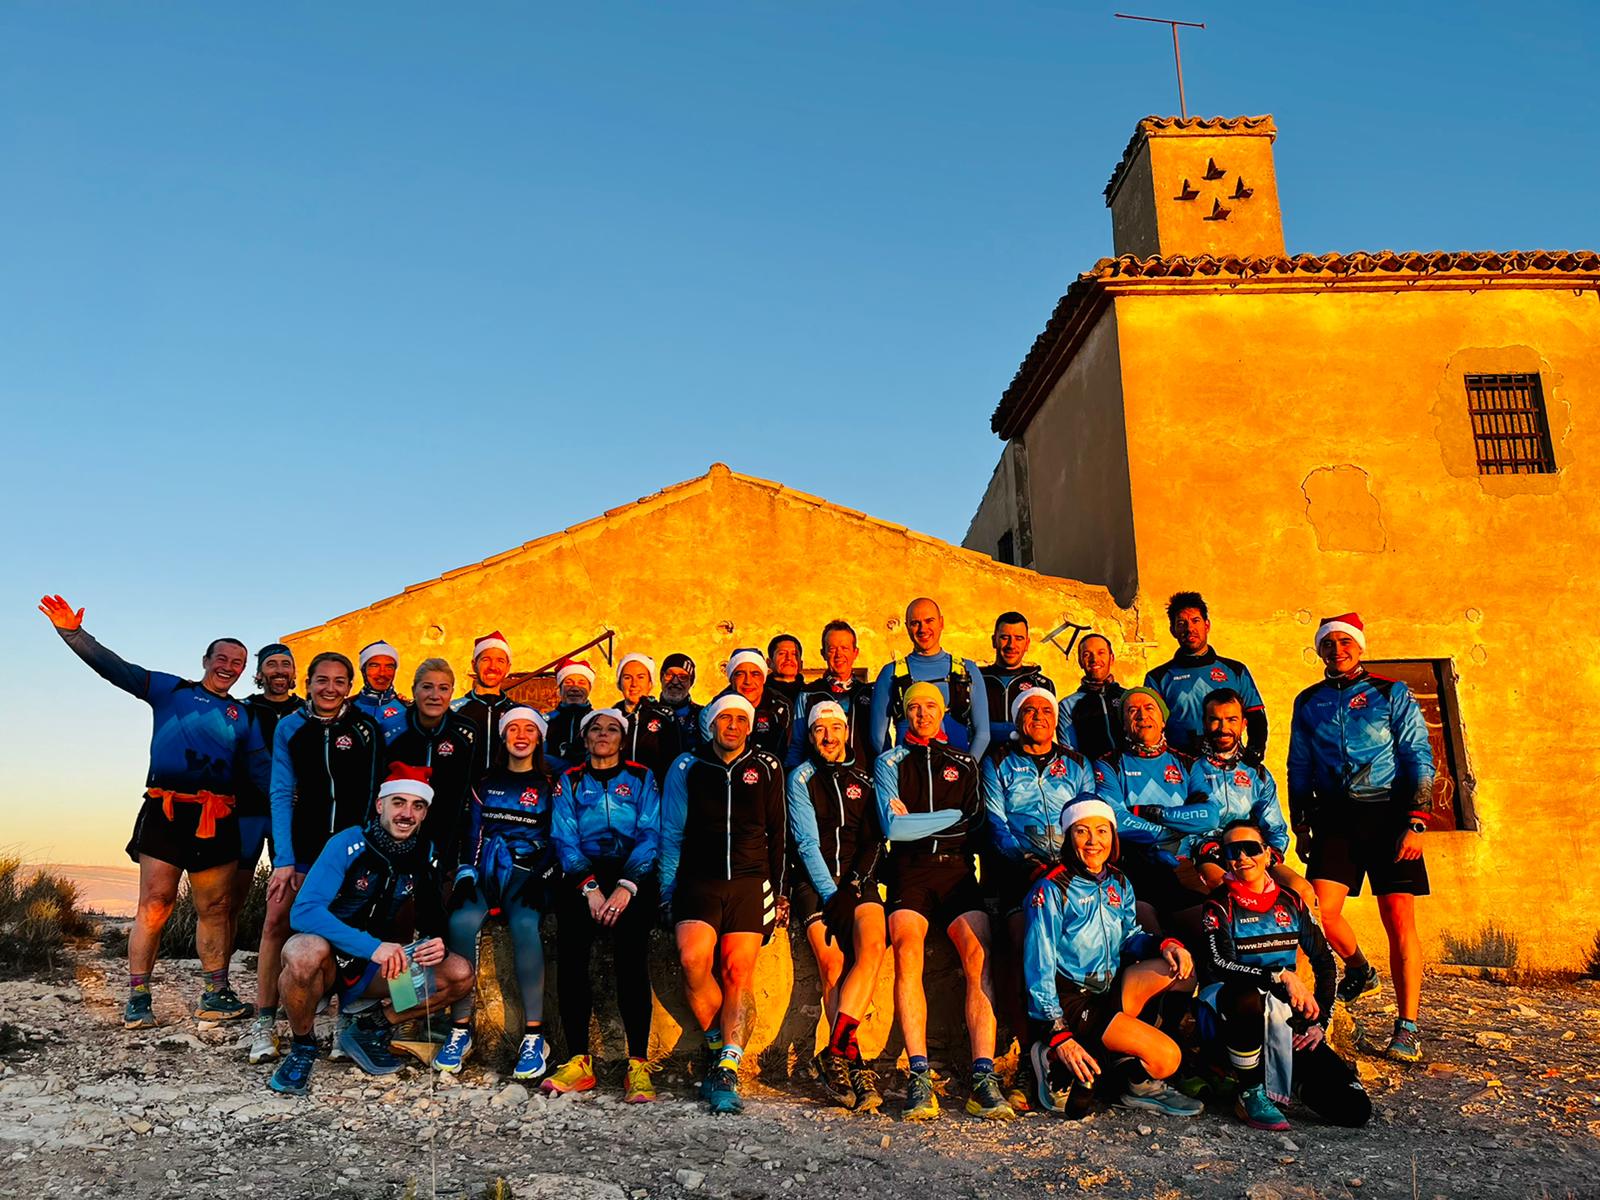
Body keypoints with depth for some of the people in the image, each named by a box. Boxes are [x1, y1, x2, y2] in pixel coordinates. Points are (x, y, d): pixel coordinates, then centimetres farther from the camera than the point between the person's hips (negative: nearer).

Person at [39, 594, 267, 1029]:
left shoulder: (242, 715, 19)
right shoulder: (170, 690, 13)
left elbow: (261, 766, 14)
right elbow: (115, 667, 7)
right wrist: (73, 632, -4)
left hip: (217, 819, 3)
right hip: (165, 810, -3)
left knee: (215, 907, 5)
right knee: (155, 902, -5)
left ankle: (215, 995, 11)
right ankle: (138, 999, 2)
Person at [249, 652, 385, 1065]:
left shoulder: (365, 729, -3)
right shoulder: (290, 728, 0)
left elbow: (374, 794, -1)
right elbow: (281, 794, -4)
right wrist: (284, 859, -11)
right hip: (303, 843, 1)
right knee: (277, 922, -8)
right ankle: (264, 1024, 1)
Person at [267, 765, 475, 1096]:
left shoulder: (423, 857, -3)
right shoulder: (348, 844, -17)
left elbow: (432, 922, 4)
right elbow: (303, 911, -29)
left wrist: (436, 946, -22)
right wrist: (373, 947, -40)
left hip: (373, 970, 4)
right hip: (329, 962, -4)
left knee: (460, 974, -15)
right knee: (307, 951, -39)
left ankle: (368, 1030, 3)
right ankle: (302, 1046, -11)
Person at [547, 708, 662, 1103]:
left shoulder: (641, 778, 13)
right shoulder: (569, 781, 16)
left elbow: (650, 836, 3)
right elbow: (565, 841, 5)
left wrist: (626, 886, -14)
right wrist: (589, 888, -12)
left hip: (633, 875, -1)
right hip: (582, 876, 1)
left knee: (632, 956, -24)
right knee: (571, 954, -24)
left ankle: (638, 1065, -22)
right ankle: (578, 1061, -17)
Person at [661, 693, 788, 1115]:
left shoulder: (767, 768, 11)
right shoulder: (687, 767, 10)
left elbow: (777, 834, 16)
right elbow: (671, 834, 12)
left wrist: (779, 891, 15)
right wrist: (668, 890, 6)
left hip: (749, 881, 0)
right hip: (698, 879, 0)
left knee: (738, 973, -12)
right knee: (693, 959, -20)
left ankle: (727, 1071, -9)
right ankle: (718, 1047, 1)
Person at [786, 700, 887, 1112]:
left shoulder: (867, 777, 13)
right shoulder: (802, 777, 6)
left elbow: (875, 840, 6)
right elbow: (807, 842, -2)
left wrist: (852, 888, -9)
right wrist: (830, 894, -13)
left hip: (858, 879, 1)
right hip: (814, 880, -1)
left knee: (872, 944, -25)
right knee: (832, 963, -19)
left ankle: (835, 1054, -24)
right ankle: (855, 1066, -14)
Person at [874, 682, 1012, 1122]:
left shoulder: (964, 764, 21)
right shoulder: (890, 762, 16)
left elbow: (977, 822, 9)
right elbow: (893, 826, 2)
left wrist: (916, 819, 2)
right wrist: (952, 816, 3)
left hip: (957, 867, 1)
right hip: (909, 869, -1)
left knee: (978, 953, -24)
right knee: (906, 944, -29)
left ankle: (983, 1078, -26)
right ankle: (919, 1077, -29)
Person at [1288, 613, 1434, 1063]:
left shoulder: (1392, 693, 4)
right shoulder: (1308, 702, 13)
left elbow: (1419, 759, 0)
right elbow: (1299, 768, 17)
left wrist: (1415, 823, -9)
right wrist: (1300, 825, 11)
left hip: (1388, 814, -2)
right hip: (1335, 816, 3)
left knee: (1399, 918, -8)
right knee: (1320, 910, -9)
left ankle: (1408, 1027, -1)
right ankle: (1358, 969, 22)